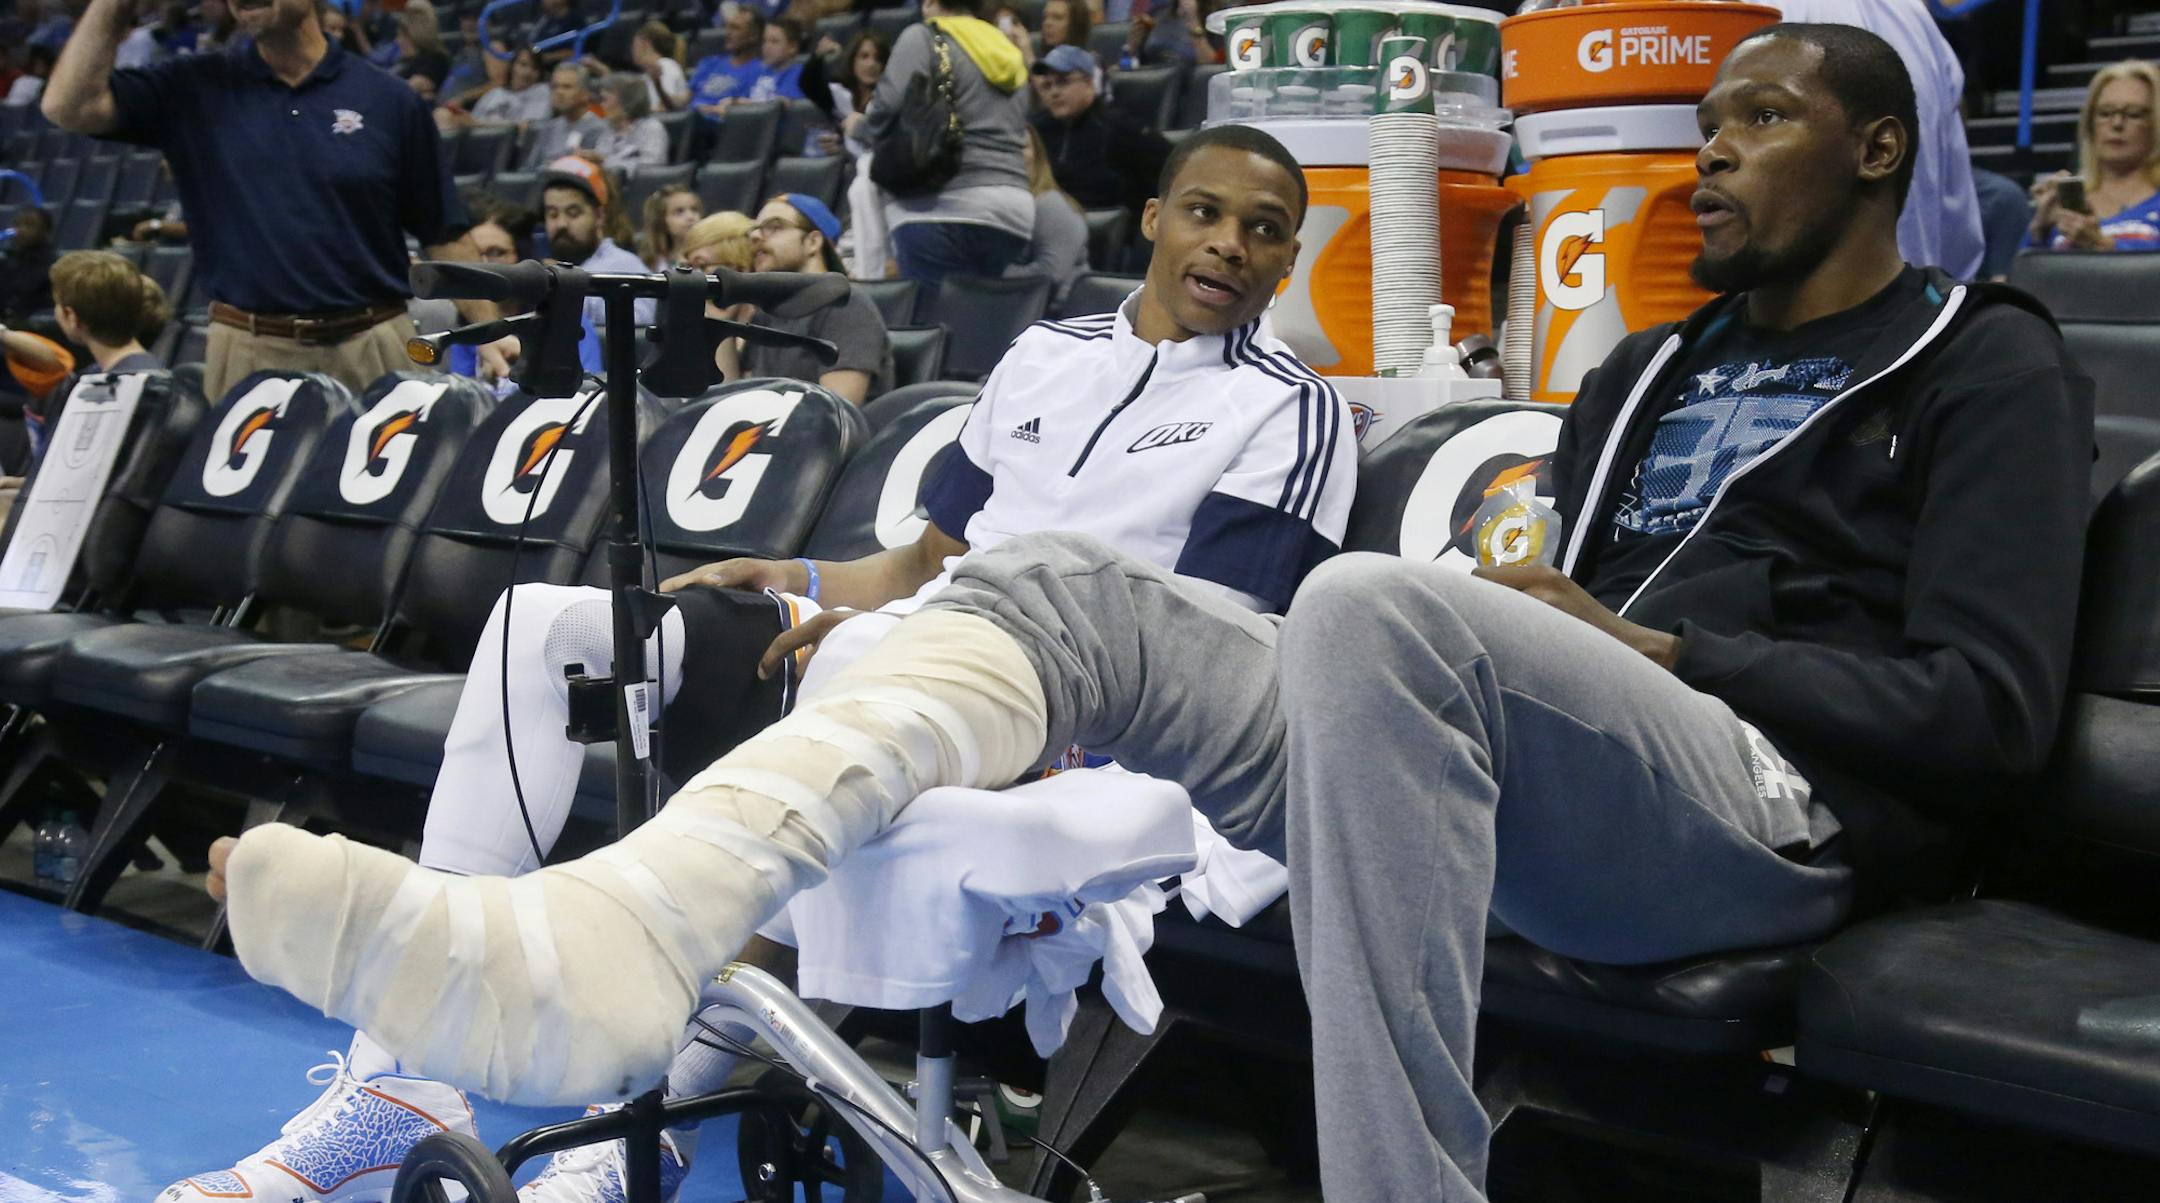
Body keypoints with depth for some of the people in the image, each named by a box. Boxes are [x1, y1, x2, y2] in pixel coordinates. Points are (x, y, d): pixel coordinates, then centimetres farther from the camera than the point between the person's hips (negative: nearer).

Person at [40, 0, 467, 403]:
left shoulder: (389, 99, 4)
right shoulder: (194, 90, 7)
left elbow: (444, 240, 5)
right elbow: (69, 107, -4)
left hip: (372, 350, -1)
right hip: (247, 353, 1)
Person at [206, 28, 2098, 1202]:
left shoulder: (1989, 370, 10)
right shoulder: (1657, 372, 29)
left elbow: (1991, 711, -3)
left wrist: (1658, 650, -6)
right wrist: (1538, 635, 3)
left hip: (1778, 816, -6)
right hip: (1532, 797, 6)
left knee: (1372, 602, -37)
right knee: (1059, 593, -13)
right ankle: (603, 930, -37)